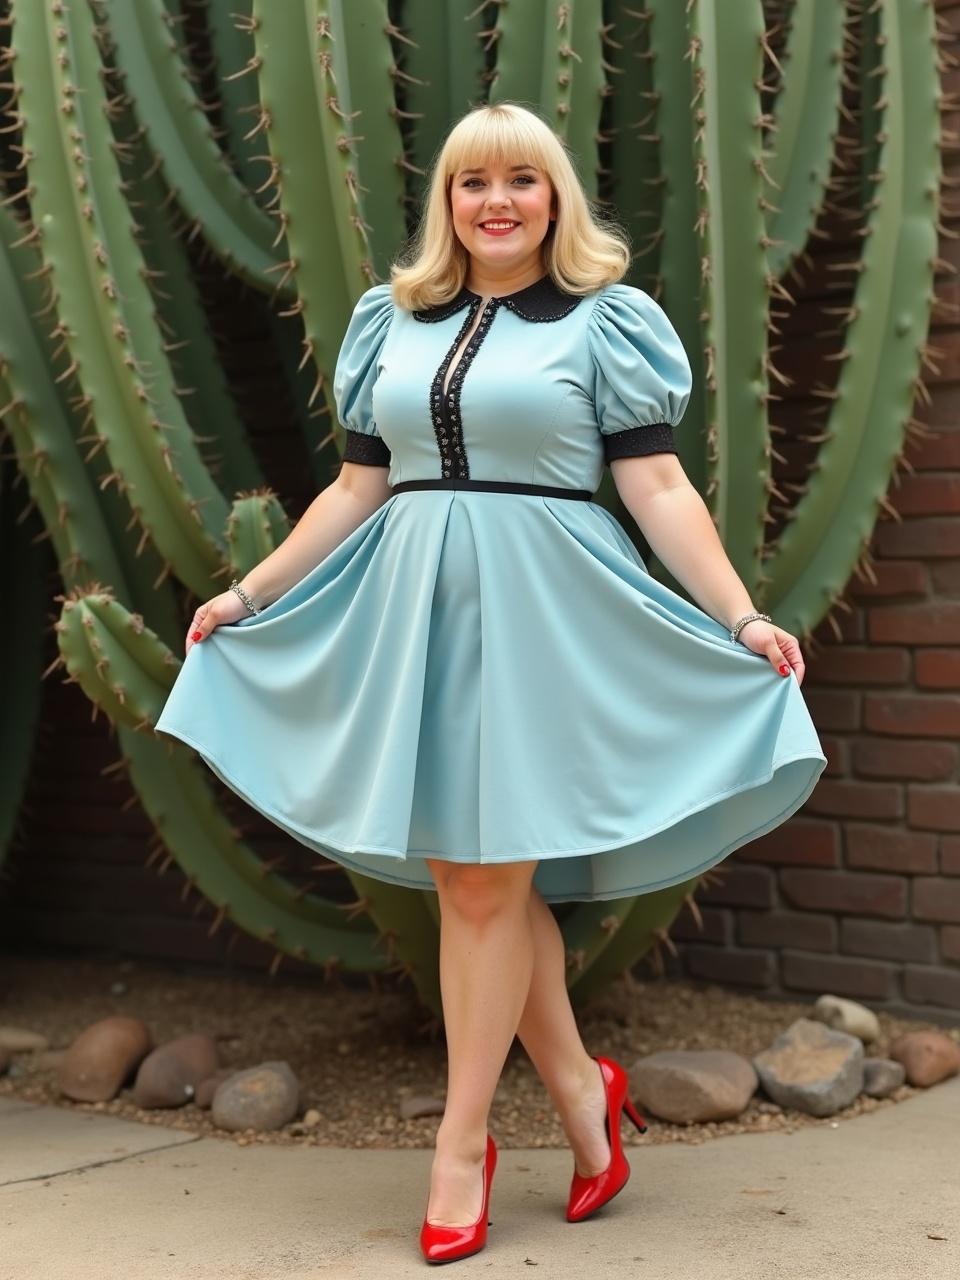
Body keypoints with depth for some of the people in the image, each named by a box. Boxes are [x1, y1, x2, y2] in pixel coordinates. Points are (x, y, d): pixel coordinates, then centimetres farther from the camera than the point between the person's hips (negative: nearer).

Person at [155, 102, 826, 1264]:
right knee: (465, 880, 6)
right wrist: (249, 595, 14)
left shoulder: (604, 323, 2)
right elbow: (357, 490, 15)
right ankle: (582, 1091, 22)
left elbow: (657, 489, -3)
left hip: (541, 610, -4)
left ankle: (462, 1145, 9)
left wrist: (741, 617, -11)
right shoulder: (393, 324, 12)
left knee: (487, 880, -3)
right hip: (414, 604, 4)